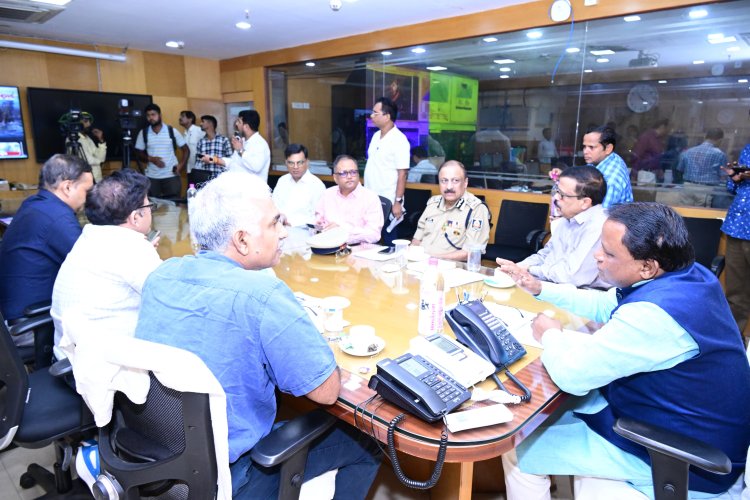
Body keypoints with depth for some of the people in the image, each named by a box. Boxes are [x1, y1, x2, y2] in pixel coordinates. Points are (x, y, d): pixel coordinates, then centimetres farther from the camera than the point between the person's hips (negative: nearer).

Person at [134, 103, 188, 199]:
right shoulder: (143, 133, 3)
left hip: (171, 175, -1)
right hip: (151, 177, 2)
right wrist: (151, 159, -12)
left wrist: (181, 164, -9)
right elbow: (139, 152, 8)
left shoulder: (172, 131, -1)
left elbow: (185, 149, 4)